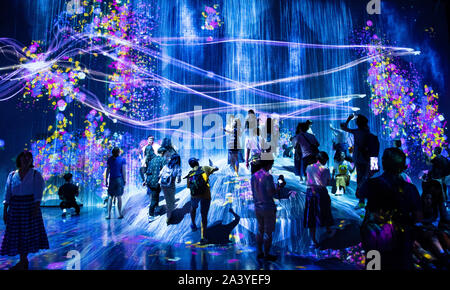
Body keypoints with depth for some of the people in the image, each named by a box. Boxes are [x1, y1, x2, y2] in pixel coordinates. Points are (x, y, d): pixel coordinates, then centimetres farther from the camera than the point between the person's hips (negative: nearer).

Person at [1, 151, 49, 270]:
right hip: (15, 207, 3)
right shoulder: (12, 175, 8)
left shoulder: (35, 174, 0)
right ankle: (23, 261, 19)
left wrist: (36, 208, -16)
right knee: (16, 232, 6)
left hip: (30, 205, -3)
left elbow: (38, 192, -8)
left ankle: (23, 261, 13)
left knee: (28, 232, 0)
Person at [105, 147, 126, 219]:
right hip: (119, 179, -2)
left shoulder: (109, 159, 4)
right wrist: (125, 180, 0)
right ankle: (120, 214, 7)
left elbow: (107, 170, 4)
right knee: (119, 197, 2)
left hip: (112, 180, 2)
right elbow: (124, 171, -5)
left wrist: (106, 180, 8)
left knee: (110, 197, 7)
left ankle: (109, 214, 5)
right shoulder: (122, 159, -3)